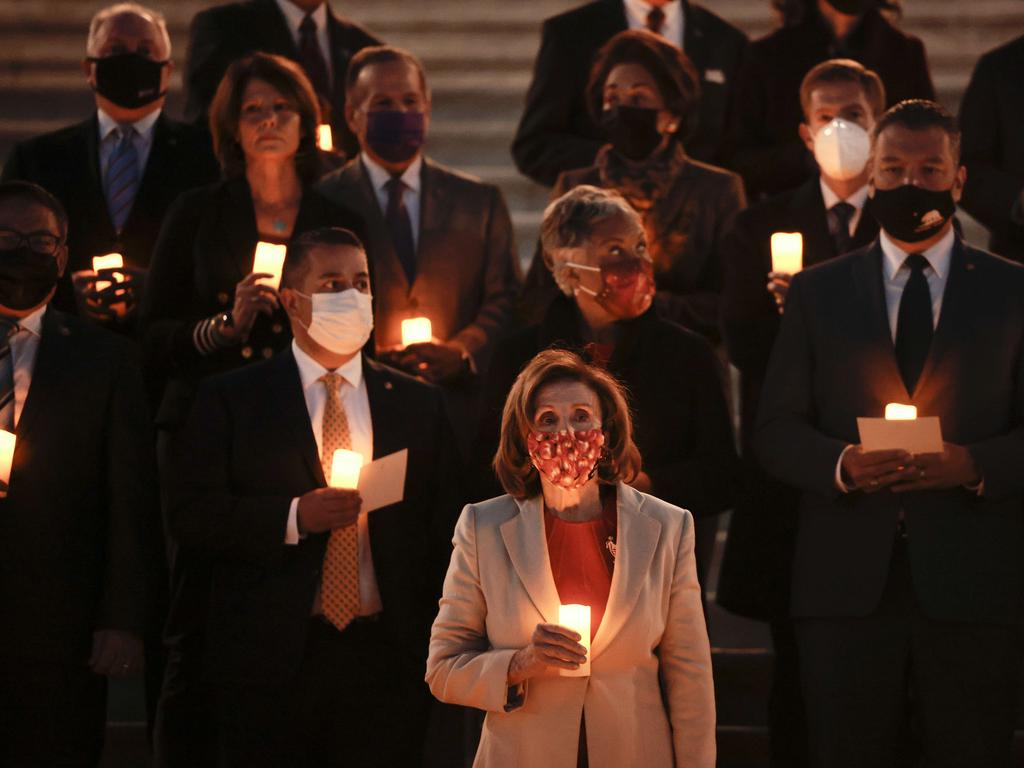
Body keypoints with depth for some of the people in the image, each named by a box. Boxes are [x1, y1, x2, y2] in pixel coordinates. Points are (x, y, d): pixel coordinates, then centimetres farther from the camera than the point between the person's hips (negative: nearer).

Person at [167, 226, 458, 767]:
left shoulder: (418, 404, 12)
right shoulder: (231, 399, 4)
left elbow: (442, 531, 10)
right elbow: (191, 514, -3)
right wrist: (294, 517, -16)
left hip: (385, 661, 2)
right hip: (271, 659, -2)